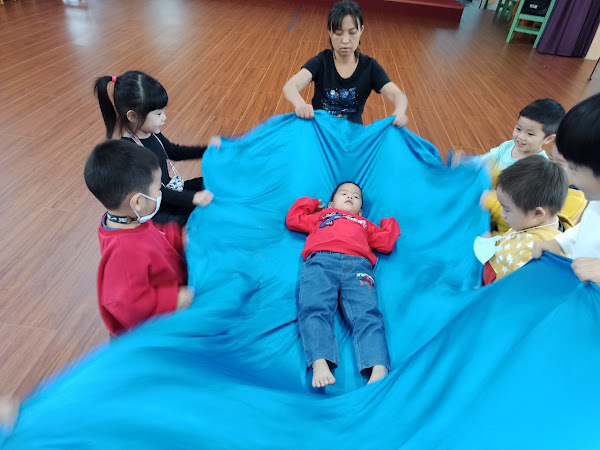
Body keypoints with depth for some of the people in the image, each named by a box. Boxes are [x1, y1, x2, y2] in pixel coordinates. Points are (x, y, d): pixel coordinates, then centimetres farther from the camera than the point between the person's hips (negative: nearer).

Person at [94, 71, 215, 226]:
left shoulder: (151, 133, -4)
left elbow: (173, 151, 13)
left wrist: (206, 149, 2)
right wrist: (192, 198, -39)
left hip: (170, 190, 9)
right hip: (156, 212, -9)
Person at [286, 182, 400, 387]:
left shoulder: (365, 225, 44)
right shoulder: (321, 215, 44)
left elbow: (387, 243, 31)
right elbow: (293, 219, 38)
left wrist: (390, 222, 39)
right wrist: (311, 203, 46)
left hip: (357, 264, 1)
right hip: (321, 261, 0)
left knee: (366, 314, -27)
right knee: (314, 309, -31)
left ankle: (379, 370, -45)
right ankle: (320, 364, -46)